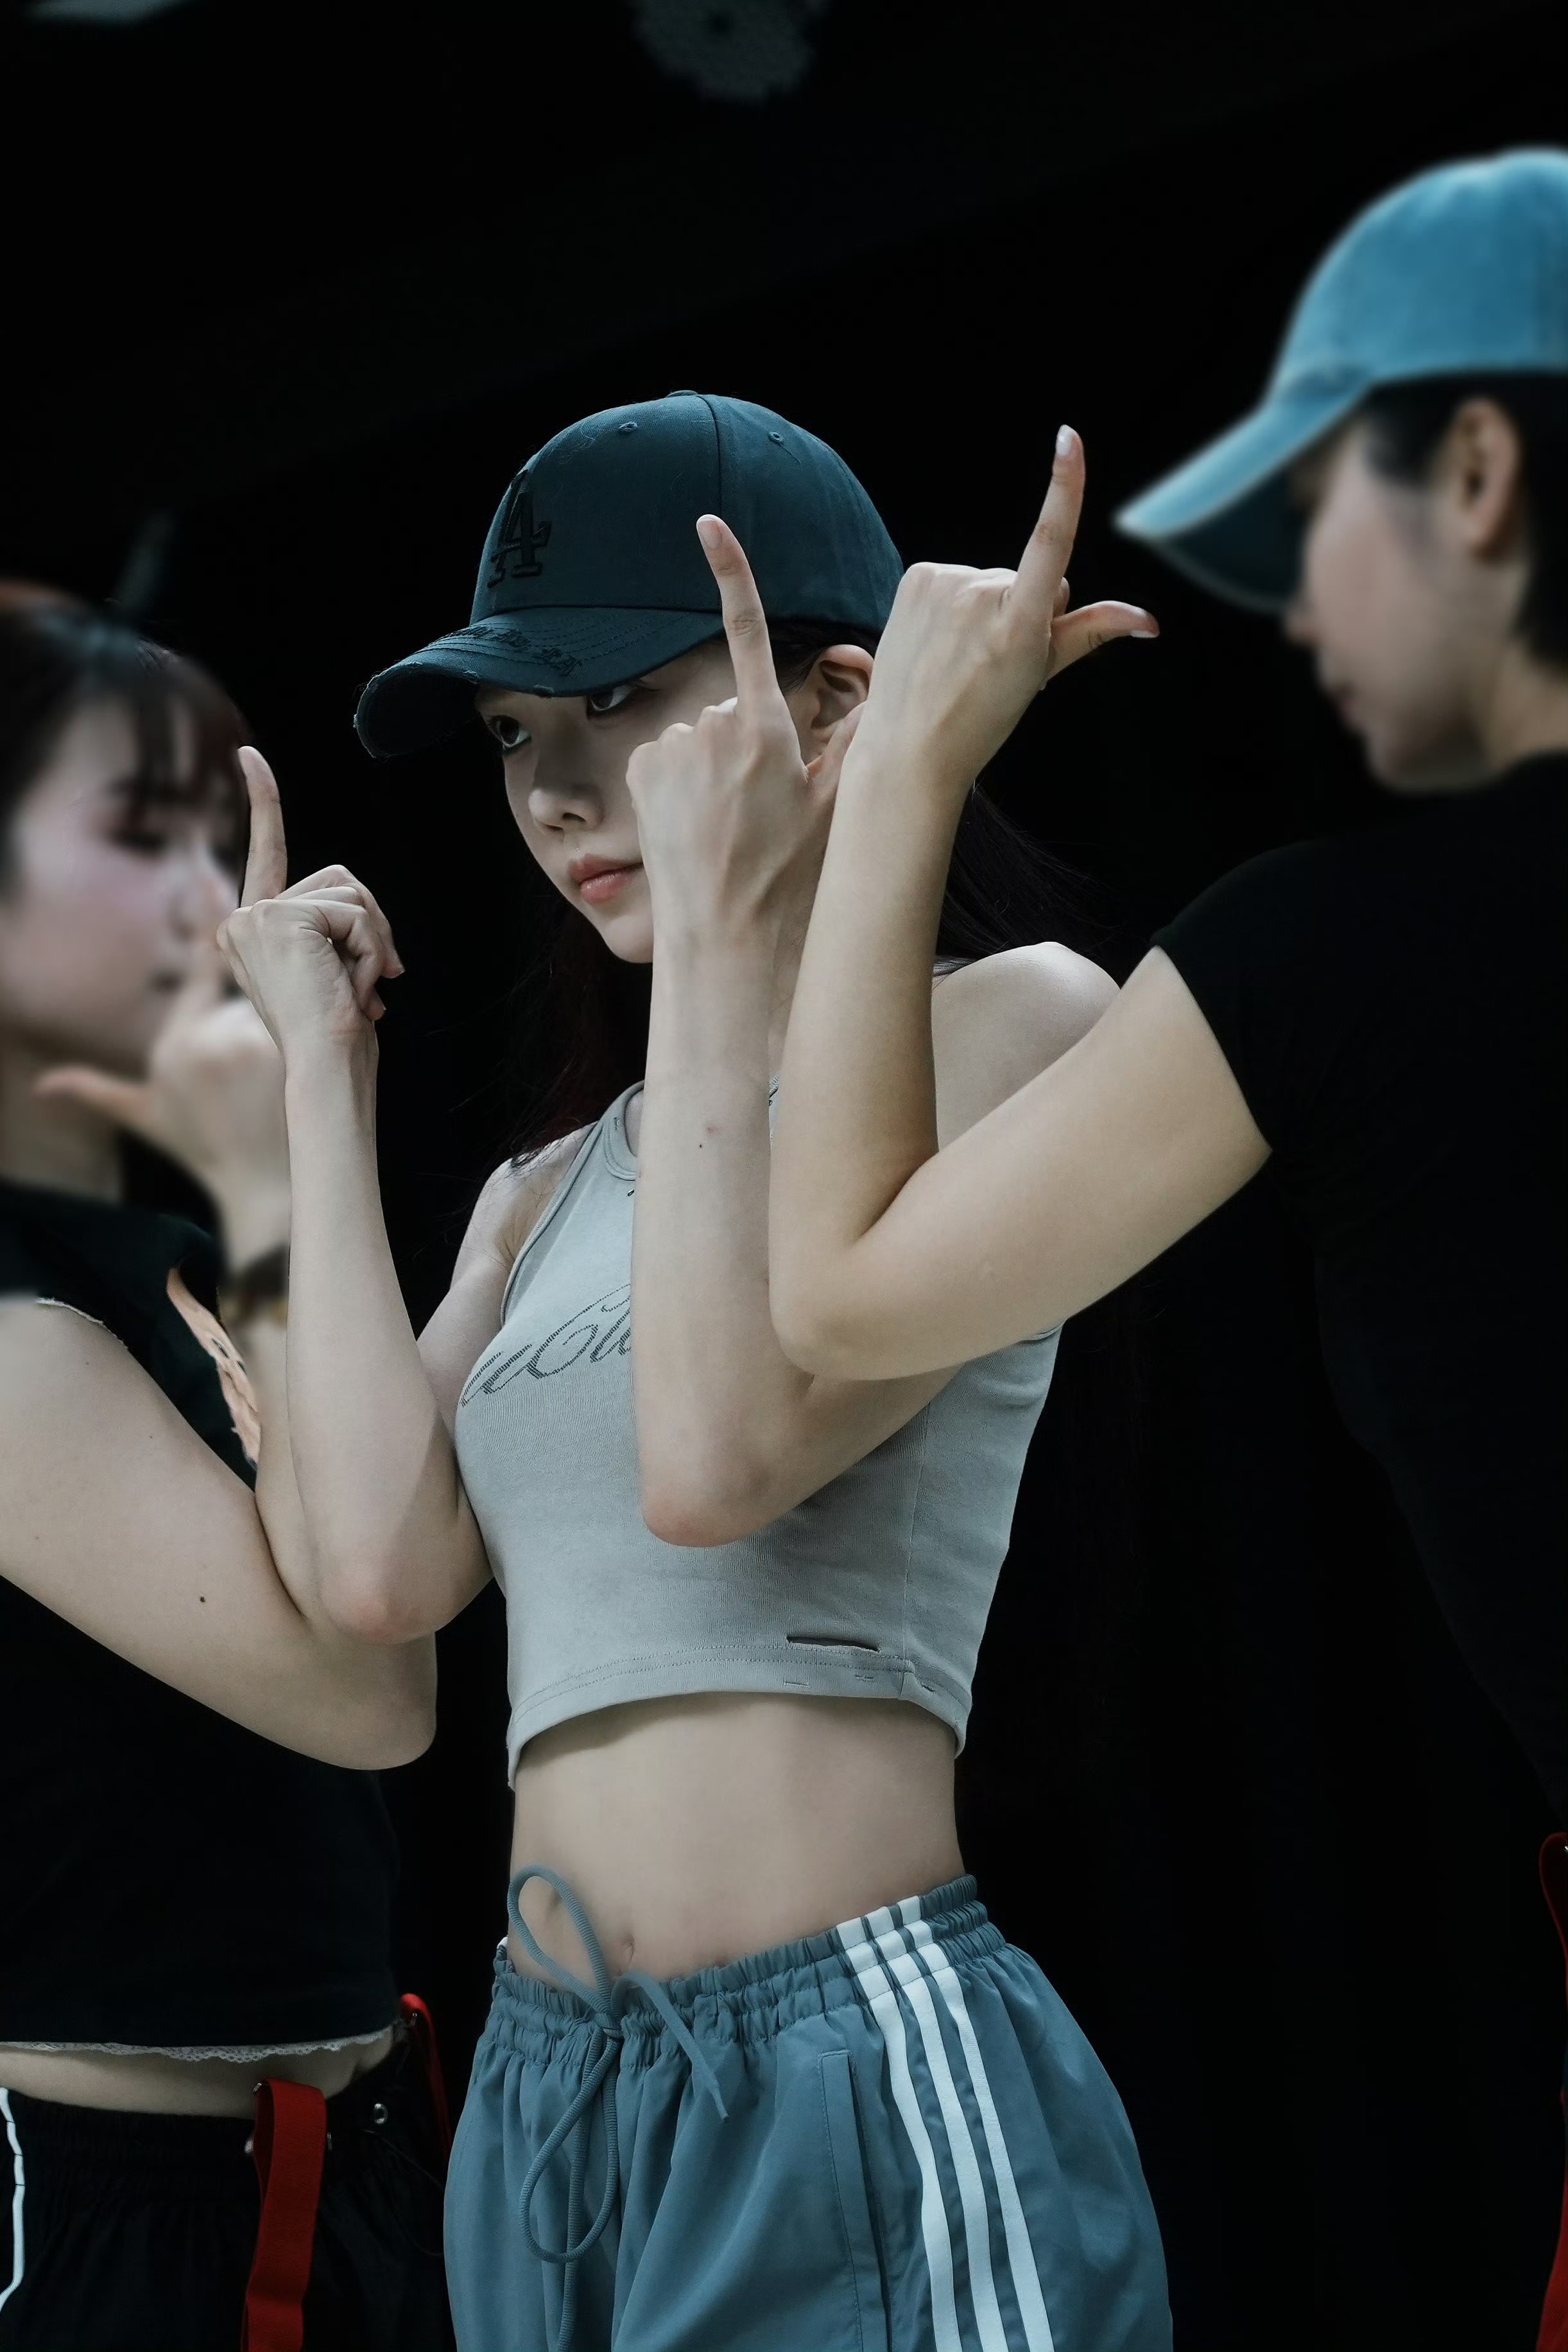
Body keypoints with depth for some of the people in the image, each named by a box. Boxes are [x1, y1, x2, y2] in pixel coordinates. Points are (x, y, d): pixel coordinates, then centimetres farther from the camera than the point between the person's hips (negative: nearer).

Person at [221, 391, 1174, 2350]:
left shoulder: (1009, 1026, -2)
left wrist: (726, 942, -10)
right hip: (544, 2102, 6)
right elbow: (385, 1567, -1)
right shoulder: (547, 1187, 18)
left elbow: (721, 1457, -16)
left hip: (863, 2070, -6)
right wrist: (324, 1078, 9)